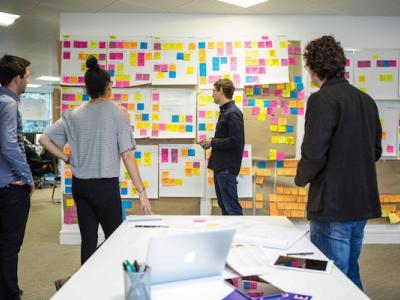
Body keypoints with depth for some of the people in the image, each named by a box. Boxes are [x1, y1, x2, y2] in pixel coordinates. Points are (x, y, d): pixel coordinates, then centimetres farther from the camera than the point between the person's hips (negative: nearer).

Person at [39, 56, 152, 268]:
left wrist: (66, 158, 9)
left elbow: (44, 139, 4)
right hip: (105, 185, -4)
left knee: (88, 240, 12)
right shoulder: (118, 113, -9)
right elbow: (127, 155, -13)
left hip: (79, 184, 5)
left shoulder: (73, 114, 4)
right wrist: (142, 191, -10)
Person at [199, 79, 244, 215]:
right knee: (223, 204, 16)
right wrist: (211, 142, 2)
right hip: (220, 166, 10)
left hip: (227, 167, -10)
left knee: (231, 206, -3)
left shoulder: (233, 113, -15)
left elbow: (235, 141, -22)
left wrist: (212, 142, -14)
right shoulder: (225, 112, 13)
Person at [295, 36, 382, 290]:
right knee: (350, 271, 22)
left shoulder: (322, 99, -15)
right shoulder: (366, 100, 9)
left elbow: (313, 154, -19)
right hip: (363, 202, 8)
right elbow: (375, 151, 15)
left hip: (333, 205, -8)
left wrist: (301, 178, 0)